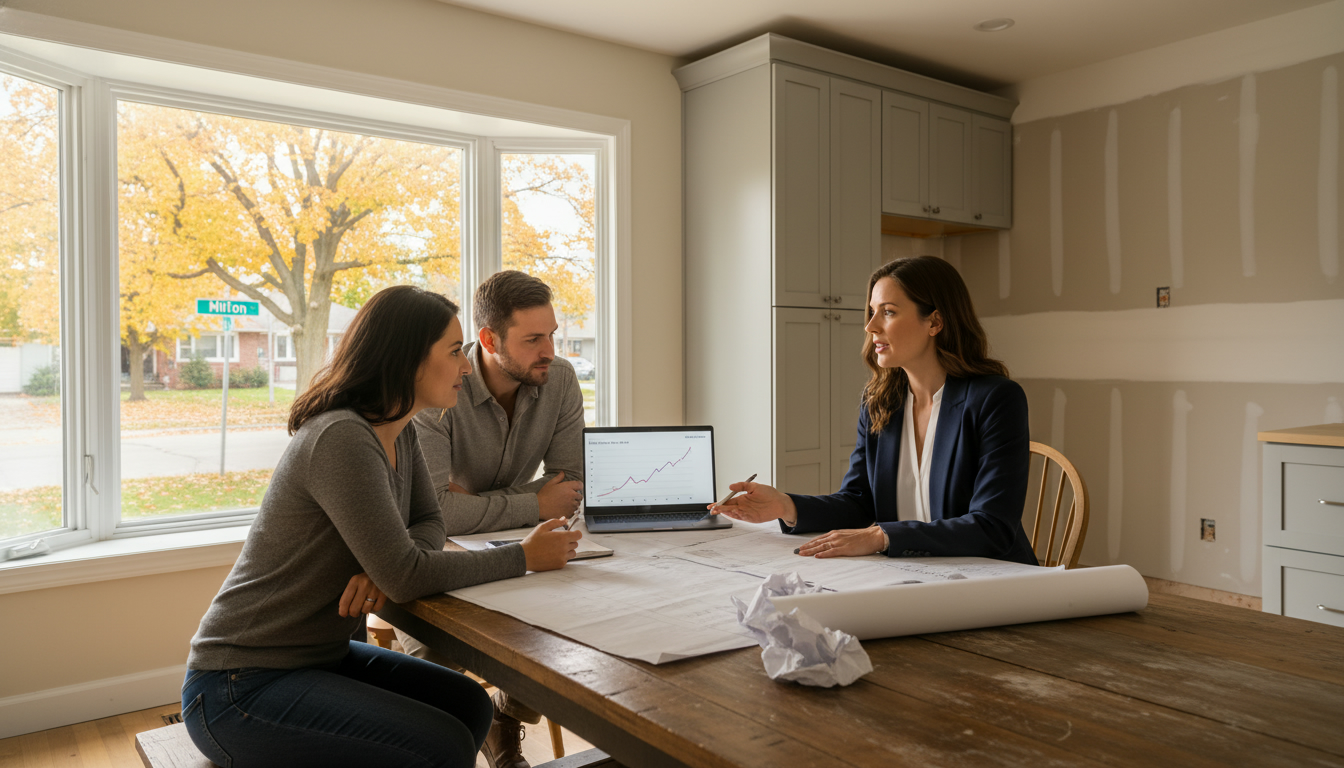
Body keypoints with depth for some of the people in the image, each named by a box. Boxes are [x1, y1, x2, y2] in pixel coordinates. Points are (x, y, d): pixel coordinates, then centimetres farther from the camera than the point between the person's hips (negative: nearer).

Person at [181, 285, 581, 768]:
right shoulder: (342, 439, -25)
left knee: (468, 705, -1)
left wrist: (383, 570, -14)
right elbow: (405, 575, -26)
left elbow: (428, 522, 9)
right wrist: (522, 558, -17)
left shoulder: (400, 432, 3)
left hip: (320, 655, 9)